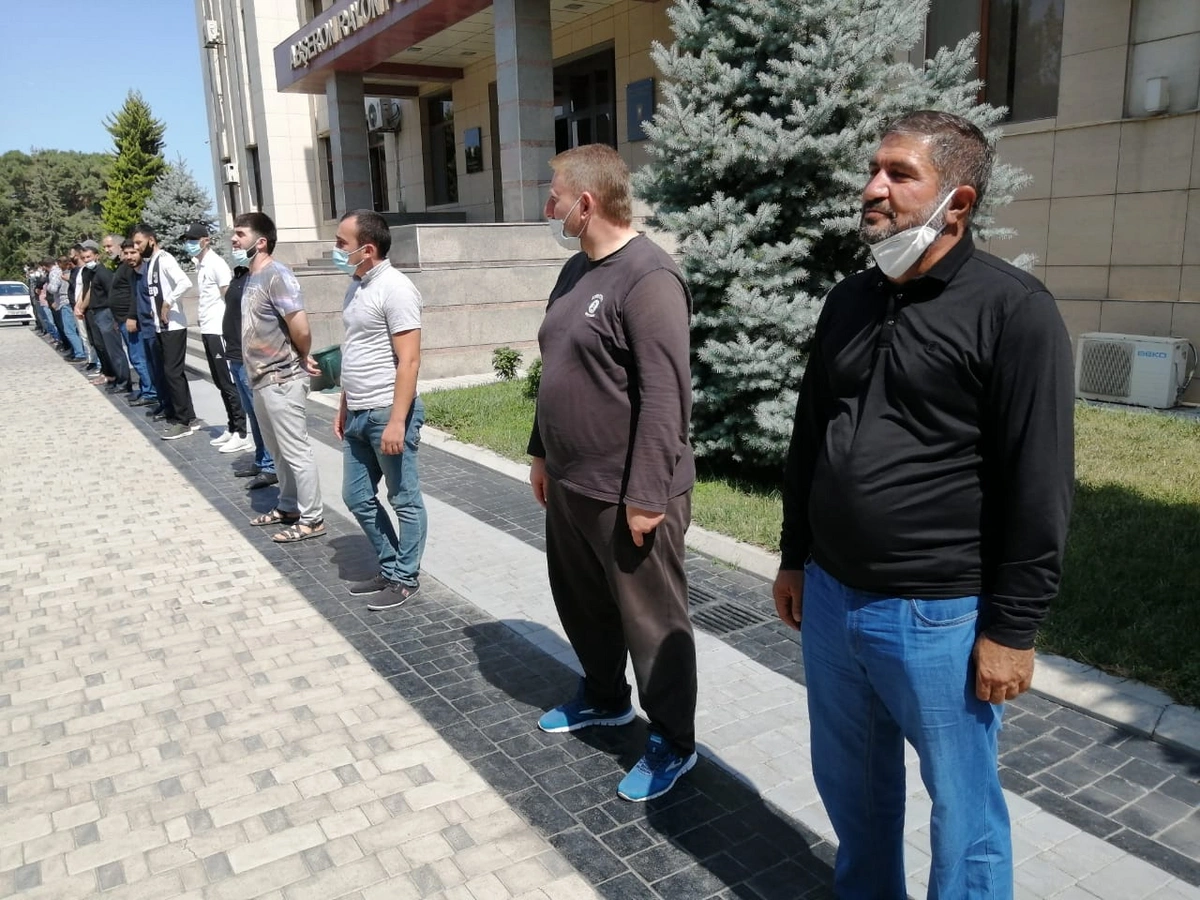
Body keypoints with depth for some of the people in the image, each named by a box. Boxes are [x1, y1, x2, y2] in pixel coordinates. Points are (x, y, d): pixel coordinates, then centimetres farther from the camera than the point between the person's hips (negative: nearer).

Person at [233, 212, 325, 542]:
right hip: (261, 380, 10)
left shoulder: (276, 275, -17)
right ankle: (288, 506, 33)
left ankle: (312, 519, 7)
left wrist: (304, 359, -8)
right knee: (278, 451, 19)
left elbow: (301, 328, -25)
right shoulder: (252, 277, 13)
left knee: (296, 452, -2)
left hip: (281, 381, -10)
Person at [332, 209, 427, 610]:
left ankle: (406, 578, 17)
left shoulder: (394, 289, -15)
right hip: (358, 416, 10)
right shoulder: (356, 286, 12)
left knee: (405, 500, 5)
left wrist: (396, 422, -22)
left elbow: (408, 361, -19)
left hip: (388, 414, -10)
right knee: (357, 497, 15)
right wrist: (343, 407, 20)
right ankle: (390, 568, 29)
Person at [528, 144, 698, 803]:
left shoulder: (648, 277, -19)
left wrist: (646, 495, -23)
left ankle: (672, 742, 25)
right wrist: (542, 452, 20)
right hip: (570, 484, 9)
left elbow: (664, 396, -23)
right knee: (580, 602, 23)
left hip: (626, 494, -9)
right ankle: (603, 698, 45)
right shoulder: (576, 270, 11)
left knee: (650, 622, 6)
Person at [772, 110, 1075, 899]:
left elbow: (1039, 485, -14)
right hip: (830, 600, 6)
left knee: (963, 806, 14)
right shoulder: (850, 301, 8)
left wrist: (1012, 628, -13)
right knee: (850, 784, 21)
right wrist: (794, 558, 15)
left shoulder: (1012, 309, -12)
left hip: (939, 616, -6)